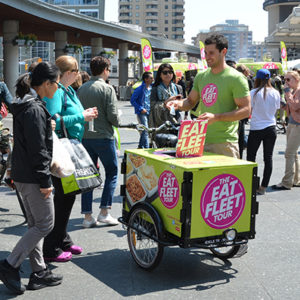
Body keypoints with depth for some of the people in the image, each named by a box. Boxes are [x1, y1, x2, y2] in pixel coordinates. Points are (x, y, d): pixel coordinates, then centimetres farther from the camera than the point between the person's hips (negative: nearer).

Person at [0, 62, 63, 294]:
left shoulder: (27, 105, 13)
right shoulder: (34, 109, -19)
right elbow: (37, 149, -21)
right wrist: (45, 181, -19)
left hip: (24, 175, 10)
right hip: (32, 177, -10)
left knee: (36, 224, 15)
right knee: (45, 224, -1)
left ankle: (39, 272, 23)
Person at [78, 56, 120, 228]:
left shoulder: (82, 89, 7)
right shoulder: (107, 88, -10)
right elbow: (112, 115, -15)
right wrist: (118, 123, 5)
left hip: (85, 137, 5)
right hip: (103, 136, -5)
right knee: (112, 172, 9)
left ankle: (88, 216, 10)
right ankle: (104, 212, 4)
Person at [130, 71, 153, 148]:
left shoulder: (152, 88, 8)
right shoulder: (140, 89, -11)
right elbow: (132, 100, -9)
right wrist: (141, 109, -15)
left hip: (150, 112, 6)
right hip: (142, 113, -6)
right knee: (145, 130, -14)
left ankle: (140, 146, 27)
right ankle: (146, 148, -13)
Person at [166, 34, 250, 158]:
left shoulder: (236, 78, -6)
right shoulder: (201, 76, 13)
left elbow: (246, 110, -11)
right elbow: (191, 101, 21)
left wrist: (216, 117, -21)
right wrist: (178, 103, -3)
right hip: (201, 141, 5)